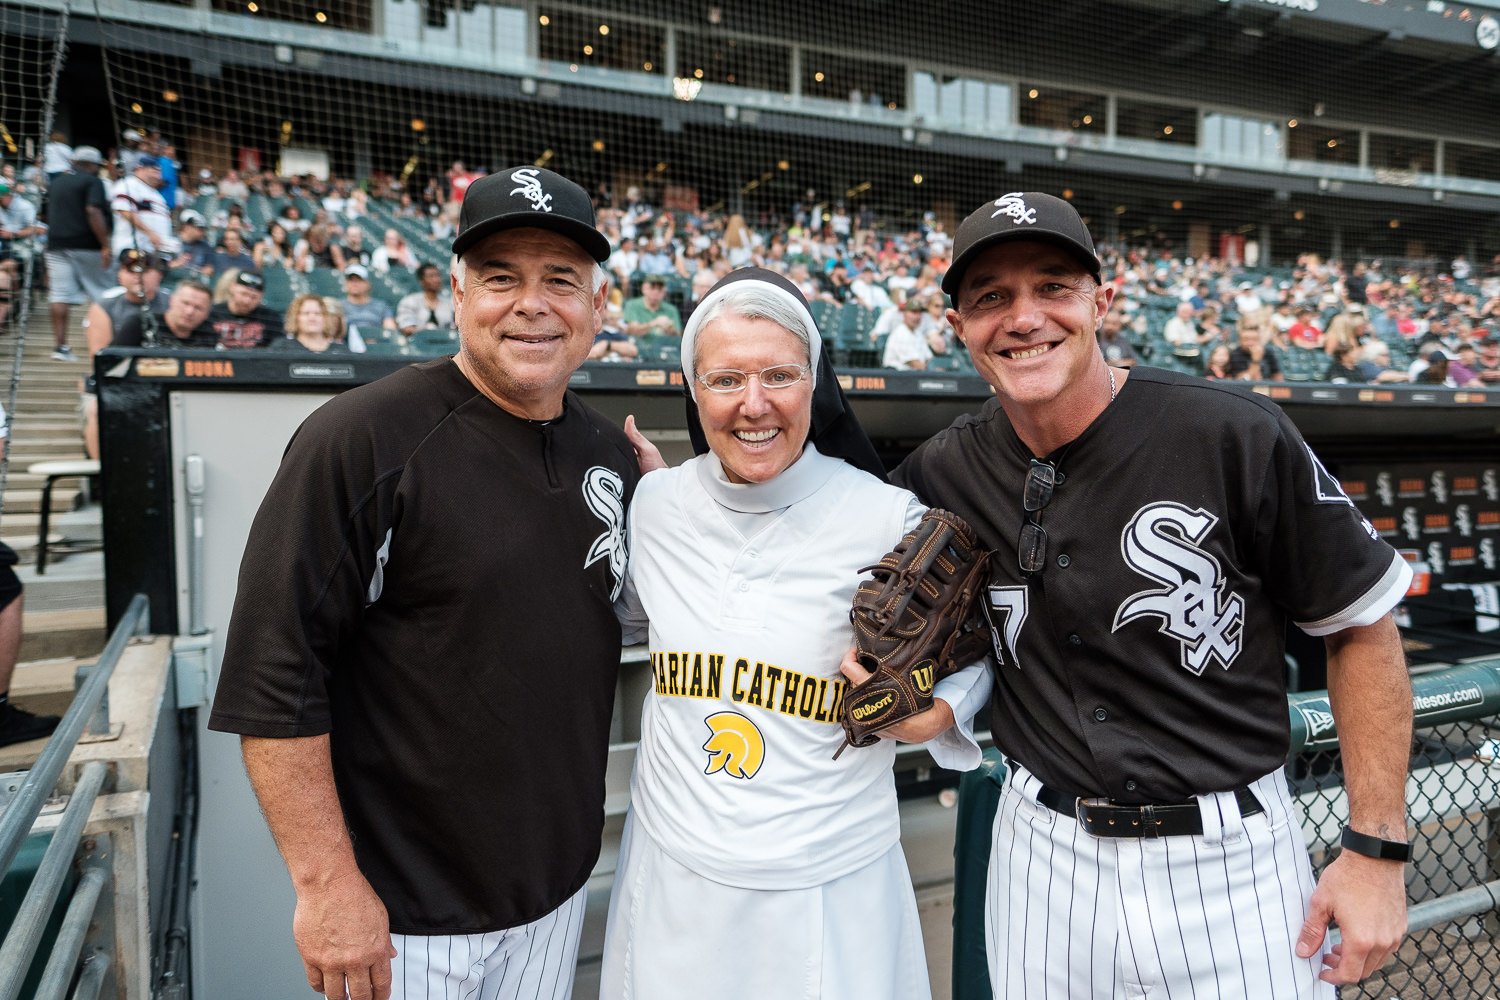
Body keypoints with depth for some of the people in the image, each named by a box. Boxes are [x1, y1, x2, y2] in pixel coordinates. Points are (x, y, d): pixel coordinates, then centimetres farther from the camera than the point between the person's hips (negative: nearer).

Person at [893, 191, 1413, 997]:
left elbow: (1362, 629, -5)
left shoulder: (1238, 438, -14)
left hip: (1231, 863, -2)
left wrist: (1377, 848, -6)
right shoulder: (944, 473, -5)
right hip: (1041, 859, 3)